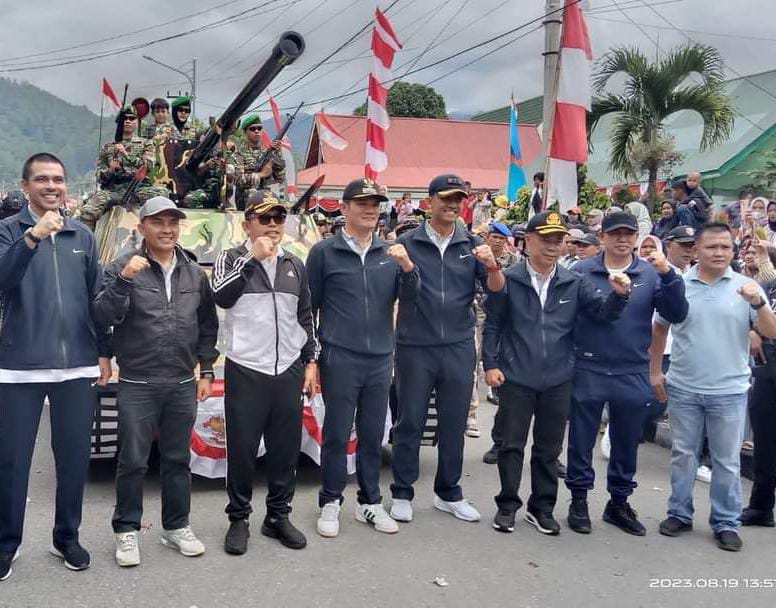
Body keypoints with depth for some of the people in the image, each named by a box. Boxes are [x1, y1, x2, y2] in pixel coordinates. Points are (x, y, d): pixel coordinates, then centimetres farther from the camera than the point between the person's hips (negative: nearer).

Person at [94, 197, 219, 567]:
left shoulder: (194, 272, 8)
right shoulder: (123, 267, -5)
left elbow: (207, 325, 14)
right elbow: (104, 317, -14)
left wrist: (206, 371, 11)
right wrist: (123, 280, -27)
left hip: (183, 385, 4)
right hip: (137, 385, -4)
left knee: (178, 460, 13)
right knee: (133, 461, 4)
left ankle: (176, 527, 27)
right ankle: (126, 531, 20)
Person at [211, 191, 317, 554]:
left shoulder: (295, 265, 12)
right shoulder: (231, 259, 1)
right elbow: (221, 296, -18)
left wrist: (311, 360, 11)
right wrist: (253, 258, -19)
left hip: (289, 372, 4)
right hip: (245, 371, -4)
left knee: (286, 448, 10)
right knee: (242, 449, 3)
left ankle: (278, 516, 24)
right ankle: (238, 519, 18)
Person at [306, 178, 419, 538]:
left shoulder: (389, 253, 8)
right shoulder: (324, 252, -2)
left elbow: (408, 295, 5)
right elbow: (308, 306, 1)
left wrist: (407, 266, -14)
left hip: (380, 359, 4)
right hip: (339, 359, -3)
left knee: (373, 435, 12)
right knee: (336, 435, 4)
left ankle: (370, 502, 24)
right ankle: (330, 503, 18)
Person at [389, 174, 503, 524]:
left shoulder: (472, 244, 6)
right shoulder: (407, 242, 0)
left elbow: (496, 288, 0)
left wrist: (492, 266, -20)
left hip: (459, 346, 3)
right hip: (415, 346, -2)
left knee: (454, 423, 11)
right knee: (410, 421, 6)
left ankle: (448, 492, 26)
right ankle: (402, 493, 20)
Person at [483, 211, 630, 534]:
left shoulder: (574, 283, 3)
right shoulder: (508, 280, -5)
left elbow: (603, 311, -3)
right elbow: (492, 325, -2)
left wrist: (619, 295, -23)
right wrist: (490, 364, -8)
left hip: (558, 380, 3)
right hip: (516, 378, -2)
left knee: (549, 448, 13)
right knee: (511, 444, 8)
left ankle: (542, 507, 27)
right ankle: (507, 505, 22)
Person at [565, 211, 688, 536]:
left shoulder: (651, 274, 2)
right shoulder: (581, 271, -3)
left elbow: (677, 314, -6)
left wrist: (668, 274, -19)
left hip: (633, 375, 2)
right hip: (588, 372, -2)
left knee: (626, 443, 14)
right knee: (581, 440, 9)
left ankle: (619, 502, 31)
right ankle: (579, 499, 25)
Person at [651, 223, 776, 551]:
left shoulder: (747, 287, -4)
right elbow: (659, 330, 10)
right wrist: (655, 371, 8)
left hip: (729, 391, -1)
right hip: (683, 388, 1)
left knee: (727, 461, 8)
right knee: (683, 454, 13)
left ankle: (726, 523, 22)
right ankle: (679, 513, 27)